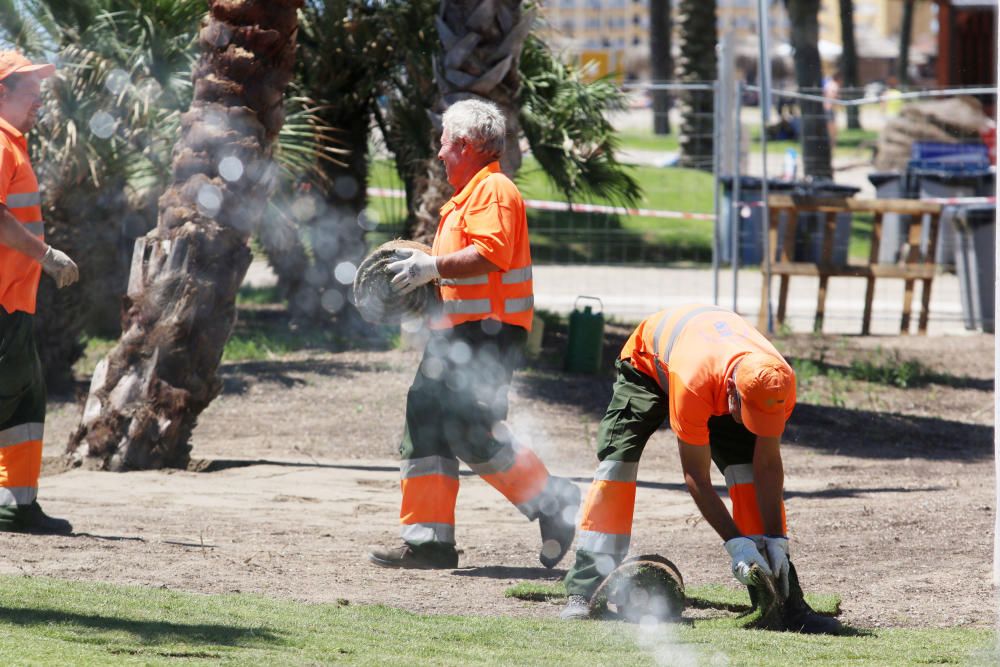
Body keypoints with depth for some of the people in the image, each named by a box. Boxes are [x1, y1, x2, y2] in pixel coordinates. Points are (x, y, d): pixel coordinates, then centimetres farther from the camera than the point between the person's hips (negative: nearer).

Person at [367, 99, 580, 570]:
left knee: (470, 432, -16)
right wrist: (425, 271, 14)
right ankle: (428, 540, 4)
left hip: (487, 332, -11)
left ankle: (555, 504, -4)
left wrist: (433, 266, -19)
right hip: (456, 333, 11)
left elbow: (490, 254, -24)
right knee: (424, 425, 5)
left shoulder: (493, 190, -10)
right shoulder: (464, 198, 24)